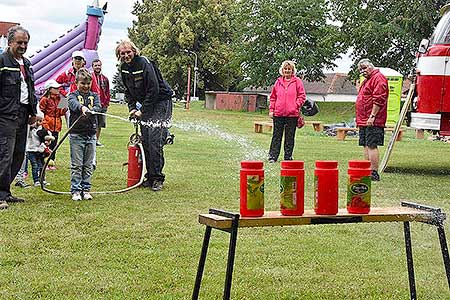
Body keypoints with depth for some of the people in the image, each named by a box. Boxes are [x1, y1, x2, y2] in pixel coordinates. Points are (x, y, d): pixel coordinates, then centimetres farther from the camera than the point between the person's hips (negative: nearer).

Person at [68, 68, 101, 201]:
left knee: (89, 165, 7)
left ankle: (86, 189, 15)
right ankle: (75, 191, 4)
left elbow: (97, 107, -8)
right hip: (76, 134, -3)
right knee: (76, 165, -2)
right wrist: (82, 107, -46)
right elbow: (73, 103, -22)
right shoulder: (73, 95, 1)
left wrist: (90, 110, -32)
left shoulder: (94, 96, 12)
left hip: (91, 134, 3)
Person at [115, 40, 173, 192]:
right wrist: (132, 108, 0)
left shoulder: (144, 64, -21)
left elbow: (154, 90, -23)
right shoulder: (124, 68, 3)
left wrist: (142, 111, -19)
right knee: (145, 141, 5)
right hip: (145, 104, 8)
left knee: (155, 141, -13)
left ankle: (157, 178, -7)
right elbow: (128, 91, 14)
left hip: (160, 102, -8)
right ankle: (149, 176, 13)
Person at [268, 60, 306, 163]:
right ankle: (272, 156, 6)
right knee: (276, 136, 4)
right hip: (278, 113, 2)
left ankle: (288, 157, 13)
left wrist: (296, 106, -10)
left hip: (292, 114, -2)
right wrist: (271, 109, 7)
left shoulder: (297, 81, 2)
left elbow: (302, 96, 1)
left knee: (290, 137, 5)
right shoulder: (278, 81, 10)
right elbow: (273, 97, 14)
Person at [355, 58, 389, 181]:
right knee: (366, 146, 10)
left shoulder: (378, 78, -10)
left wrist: (372, 116, -23)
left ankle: (374, 173, -11)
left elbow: (378, 99, -19)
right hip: (364, 121, 10)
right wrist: (359, 119, 24)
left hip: (372, 121, -10)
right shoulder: (367, 80, 23)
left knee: (371, 145, -12)